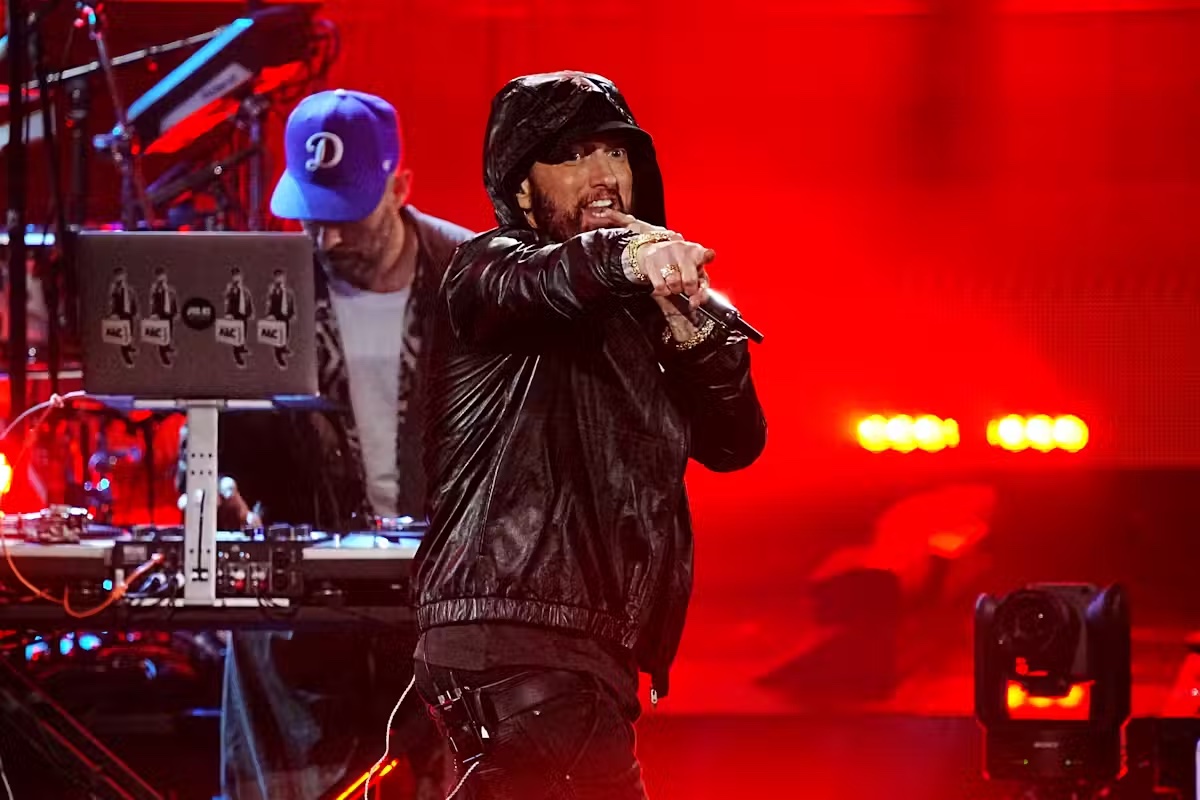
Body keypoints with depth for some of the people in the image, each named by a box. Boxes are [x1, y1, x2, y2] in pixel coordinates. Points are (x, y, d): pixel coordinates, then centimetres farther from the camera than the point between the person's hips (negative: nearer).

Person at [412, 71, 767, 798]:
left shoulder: (638, 309, 22)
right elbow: (533, 282, -26)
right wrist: (623, 256, -47)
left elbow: (735, 442, 12)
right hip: (513, 639, -9)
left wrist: (691, 330, -6)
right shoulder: (490, 267, 0)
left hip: (590, 654, 9)